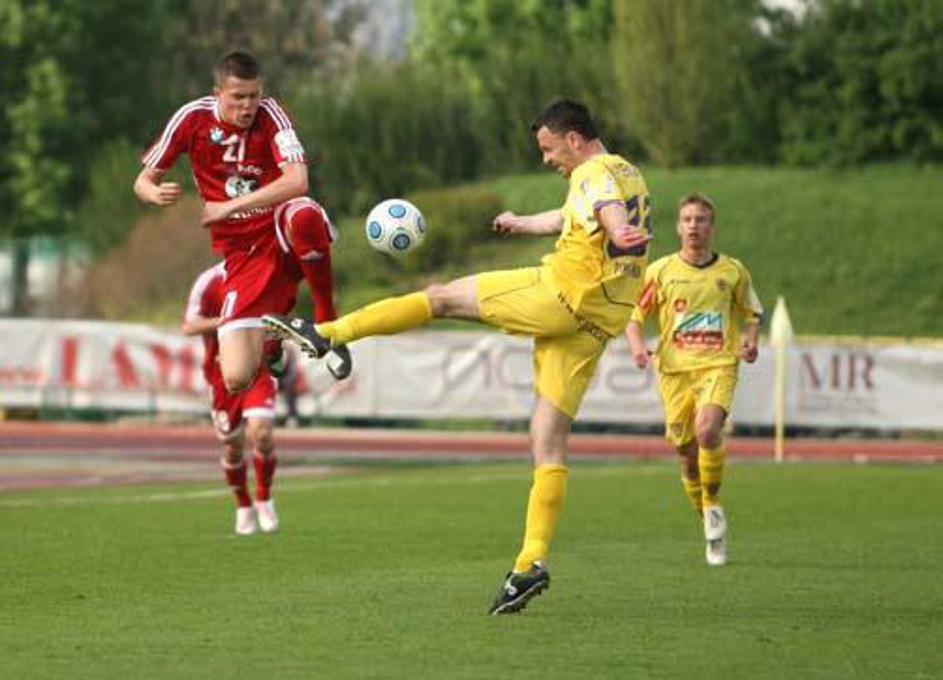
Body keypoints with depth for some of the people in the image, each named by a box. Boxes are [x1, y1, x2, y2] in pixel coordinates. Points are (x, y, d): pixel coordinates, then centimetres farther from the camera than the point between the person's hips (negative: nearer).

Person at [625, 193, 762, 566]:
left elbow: (751, 313, 20)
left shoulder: (733, 271, 7)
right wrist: (637, 345, -10)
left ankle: (714, 504, -5)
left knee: (707, 431, -27)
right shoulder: (661, 271, 5)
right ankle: (710, 523, 20)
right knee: (688, 452, 1)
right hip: (675, 368, 1)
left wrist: (749, 340, 0)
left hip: (718, 366, -1)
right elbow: (633, 316, 10)